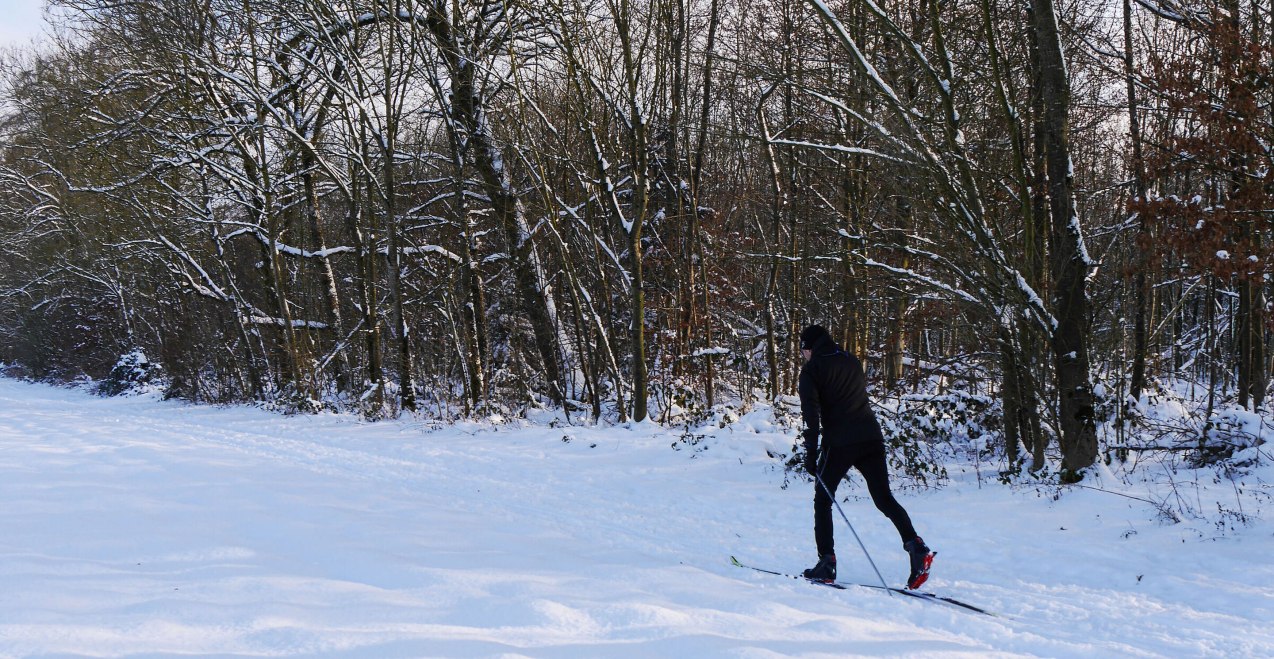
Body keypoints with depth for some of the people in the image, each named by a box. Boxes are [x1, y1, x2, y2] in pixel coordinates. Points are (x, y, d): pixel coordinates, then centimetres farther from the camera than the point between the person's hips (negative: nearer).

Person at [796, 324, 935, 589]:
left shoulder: (812, 369, 1)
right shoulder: (853, 362, 20)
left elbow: (812, 413, -9)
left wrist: (811, 454, -9)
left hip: (839, 442, -5)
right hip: (871, 437, 5)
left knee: (822, 500, 10)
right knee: (884, 498, 7)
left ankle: (827, 562, 2)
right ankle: (915, 545, -14)